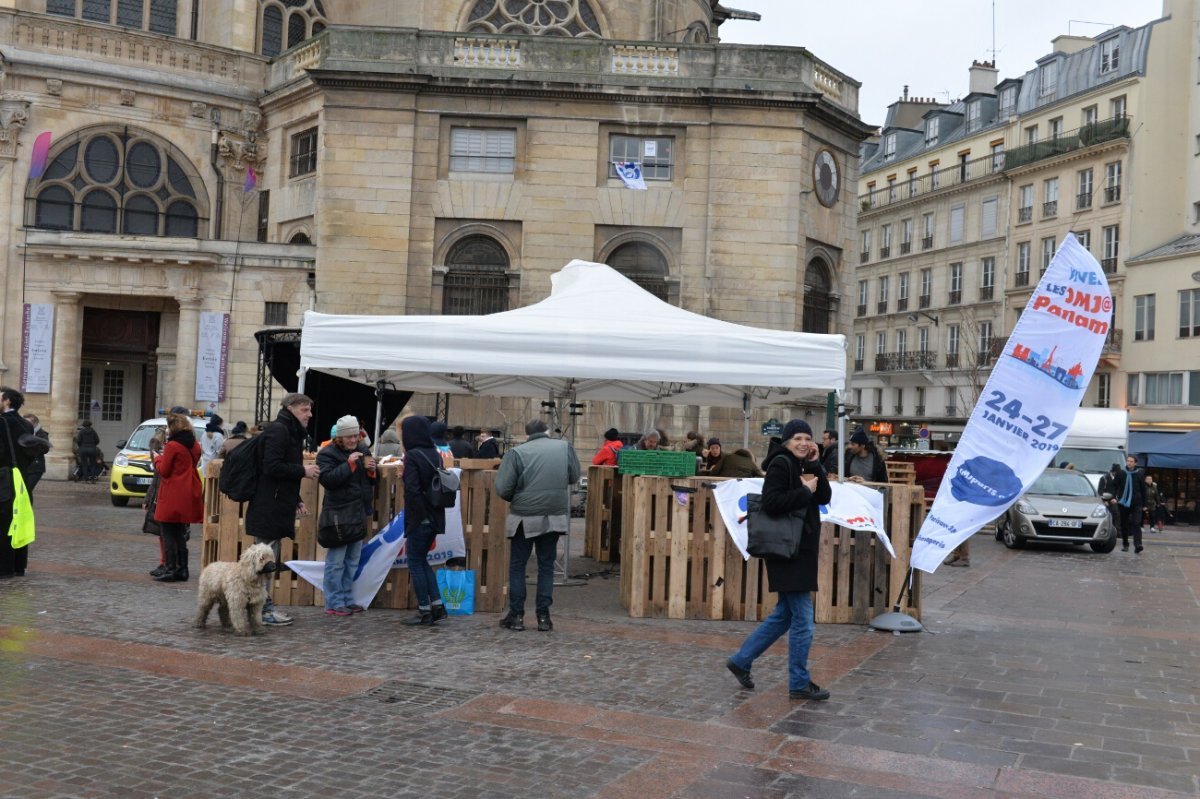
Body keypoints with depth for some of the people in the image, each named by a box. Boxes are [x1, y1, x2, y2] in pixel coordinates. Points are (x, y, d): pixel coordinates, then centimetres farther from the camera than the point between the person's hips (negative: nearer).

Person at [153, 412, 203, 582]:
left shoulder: (172, 446, -13)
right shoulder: (194, 445, 9)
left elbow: (164, 471, -11)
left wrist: (158, 460, 8)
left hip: (172, 496, -7)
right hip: (188, 496, 7)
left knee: (168, 534, 0)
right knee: (180, 534, 14)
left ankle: (170, 570, -1)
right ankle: (182, 570, 15)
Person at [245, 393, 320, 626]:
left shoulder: (290, 432, 20)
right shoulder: (278, 431, -13)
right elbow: (272, 467, -23)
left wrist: (296, 501, 17)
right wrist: (303, 470, -15)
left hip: (277, 508, 10)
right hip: (268, 508, -10)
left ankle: (264, 604, 20)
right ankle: (262, 608, 0)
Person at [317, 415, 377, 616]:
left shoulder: (362, 450, 12)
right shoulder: (327, 454, -8)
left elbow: (371, 480, 19)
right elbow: (326, 479, -22)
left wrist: (371, 470, -3)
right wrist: (349, 464, -24)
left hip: (359, 514, 7)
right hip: (338, 515, -7)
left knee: (353, 561, 14)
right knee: (336, 561, -4)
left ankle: (347, 599, 23)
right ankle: (333, 603, 2)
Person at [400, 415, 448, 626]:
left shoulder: (412, 456, -15)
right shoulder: (435, 454, 8)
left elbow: (412, 489, -21)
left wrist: (419, 515, -13)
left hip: (419, 519, -7)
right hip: (435, 518, 7)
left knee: (415, 563, 4)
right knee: (422, 561, 18)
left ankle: (425, 612, 7)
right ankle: (437, 605, 14)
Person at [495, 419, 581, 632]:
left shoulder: (517, 453, -9)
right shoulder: (565, 447, 1)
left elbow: (502, 488, -11)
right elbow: (574, 476, 12)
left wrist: (515, 499, 8)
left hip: (524, 518, -3)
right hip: (555, 517, 3)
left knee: (517, 566, 10)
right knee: (546, 566, 13)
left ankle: (516, 615, 12)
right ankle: (543, 616, 12)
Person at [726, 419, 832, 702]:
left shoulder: (803, 465, 14)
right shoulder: (780, 464, -12)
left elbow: (824, 497, 4)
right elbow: (771, 503, -23)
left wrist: (816, 465, -5)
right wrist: (805, 491, -18)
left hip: (802, 550, 10)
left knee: (785, 614, 16)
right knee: (803, 618, -4)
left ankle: (741, 660, 25)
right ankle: (799, 684, 7)